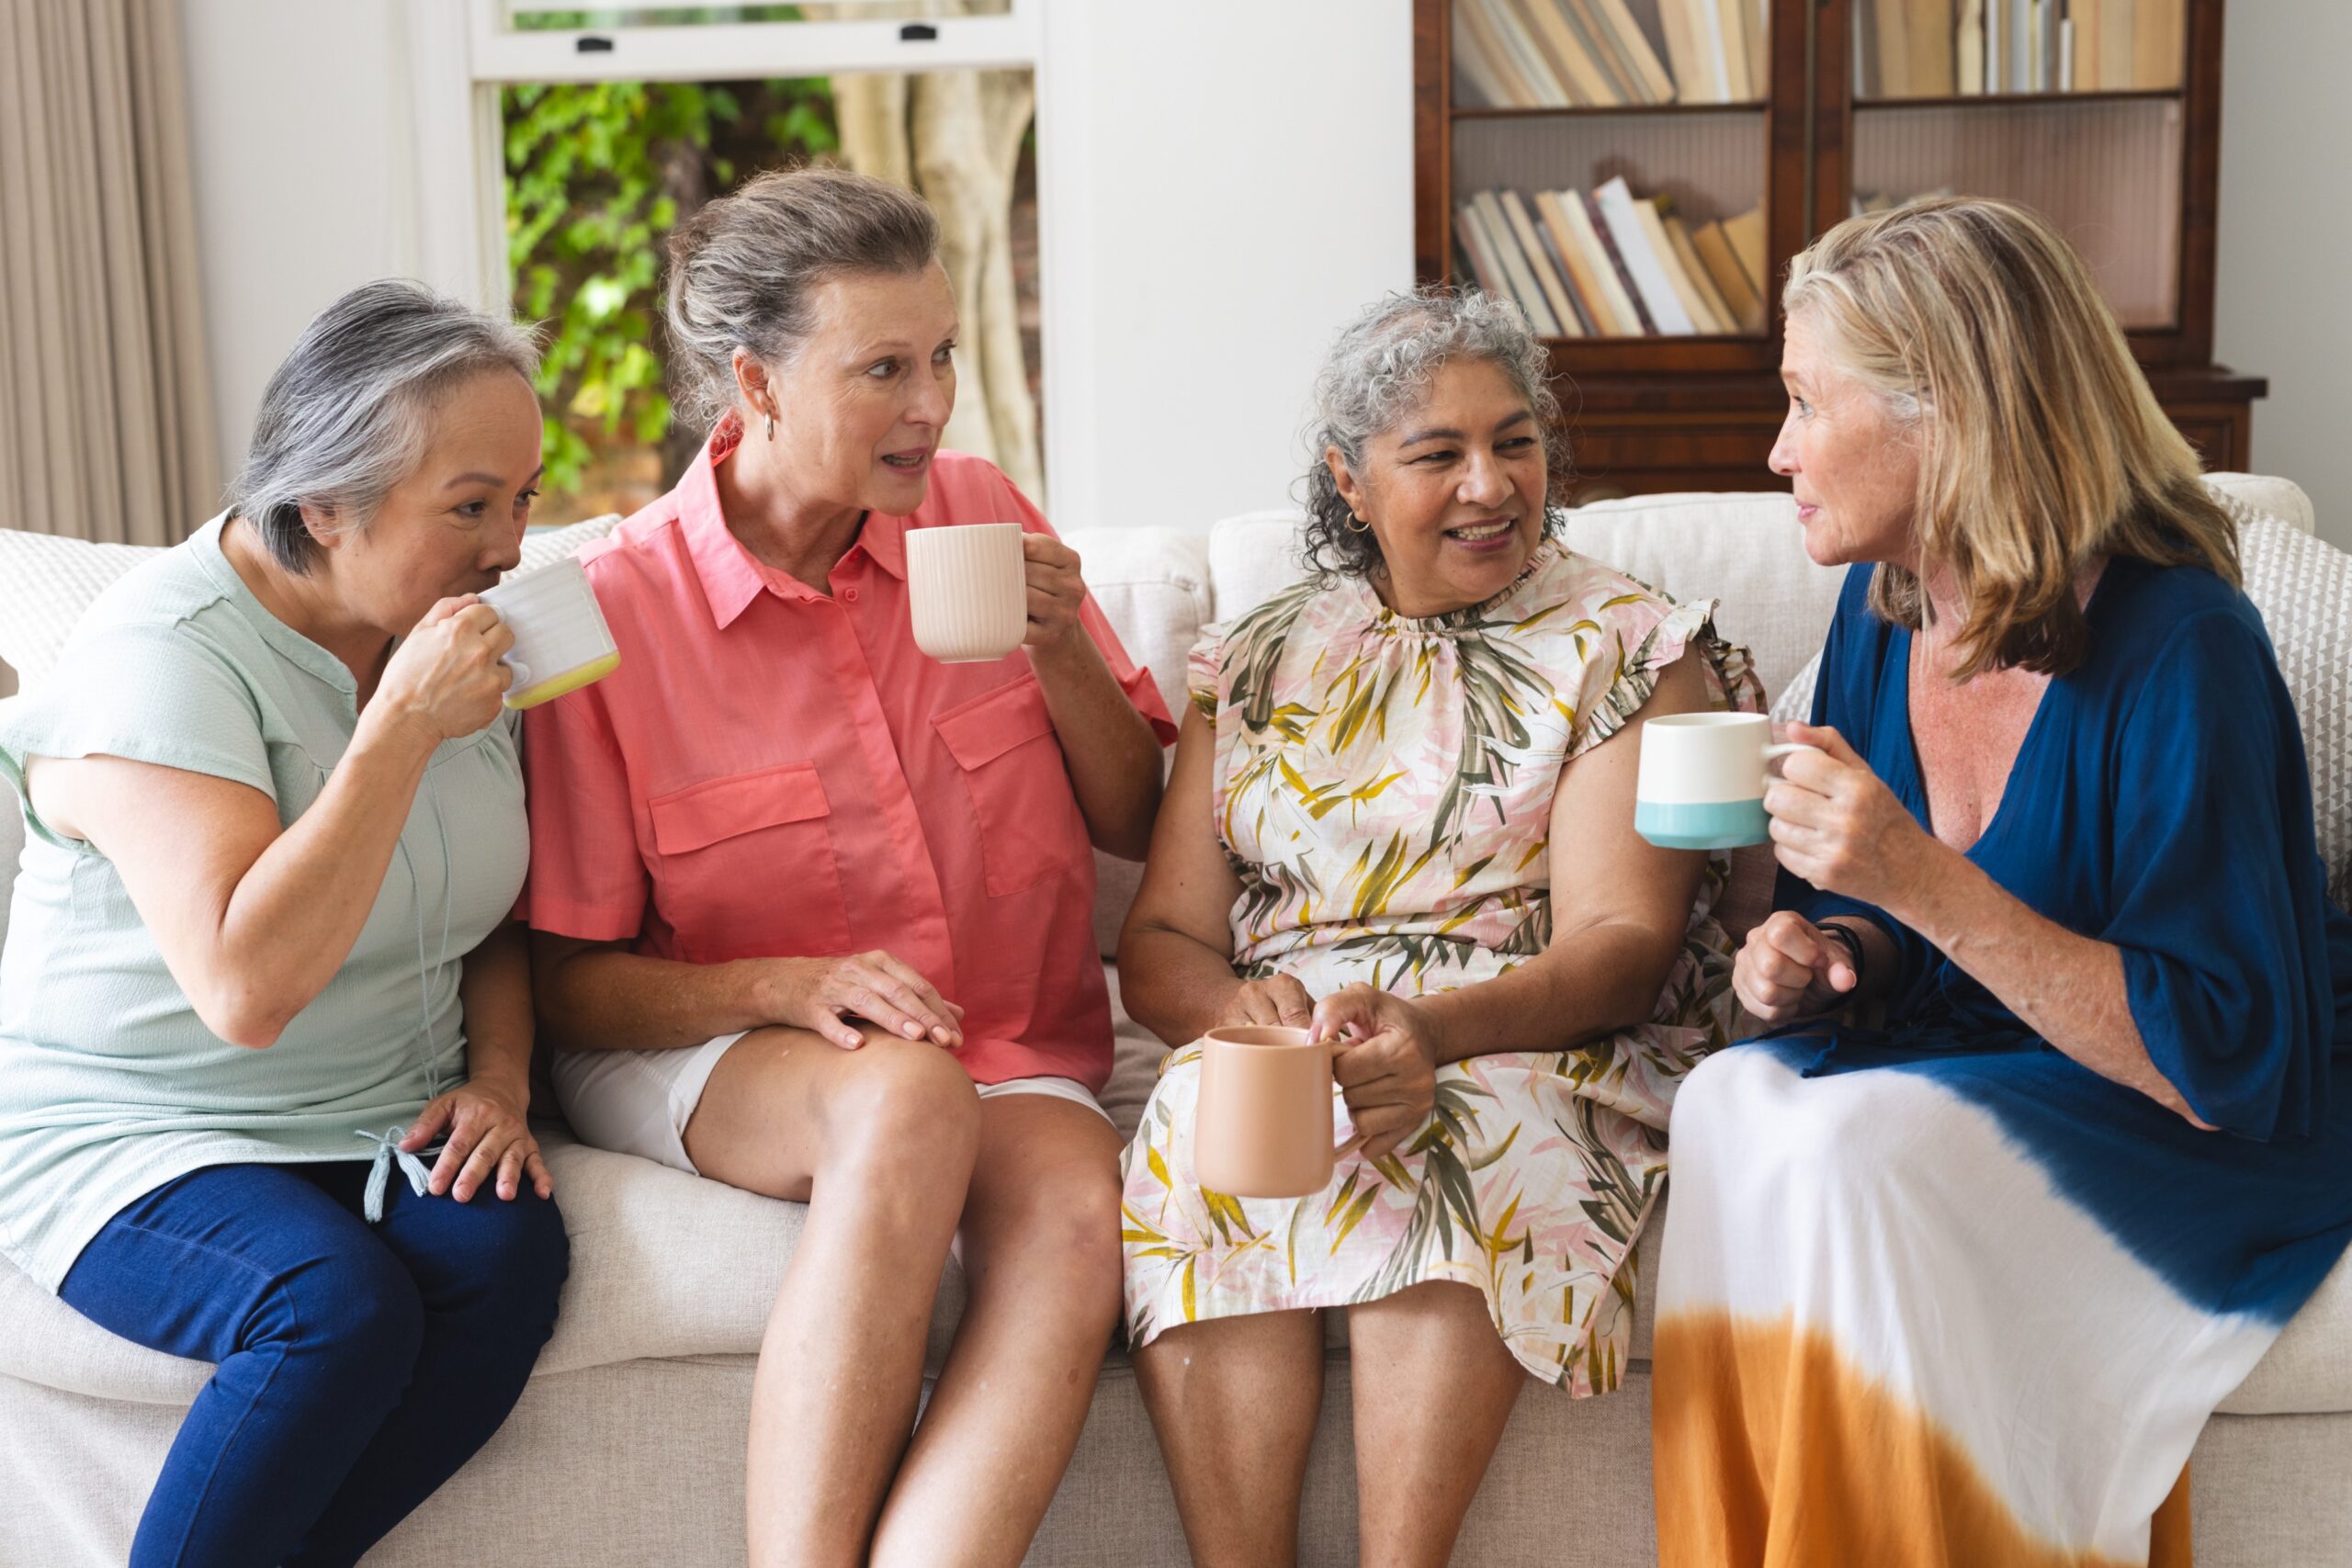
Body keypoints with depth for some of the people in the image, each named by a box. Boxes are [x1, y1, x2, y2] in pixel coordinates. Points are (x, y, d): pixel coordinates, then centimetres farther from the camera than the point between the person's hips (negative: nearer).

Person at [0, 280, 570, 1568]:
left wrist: (498, 1076, -1)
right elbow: (246, 988, -29)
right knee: (342, 1306, -33)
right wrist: (405, 725, -27)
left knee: (508, 1249, -25)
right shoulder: (163, 652, -17)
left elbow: (495, 902, 17)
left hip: (385, 1130, 6)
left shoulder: (465, 631, 5)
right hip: (125, 1137, -6)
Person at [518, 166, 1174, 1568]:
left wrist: (1061, 654, -9)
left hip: (1010, 1053, 3)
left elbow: (1135, 824, 9)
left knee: (1081, 1203, -31)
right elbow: (568, 984, -4)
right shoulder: (614, 614, -8)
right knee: (908, 1099, -37)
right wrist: (787, 986, -21)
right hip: (697, 1057, -3)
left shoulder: (981, 516, 3)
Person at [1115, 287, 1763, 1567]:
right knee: (1198, 1125, -30)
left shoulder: (1630, 653, 7)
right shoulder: (1256, 663, 17)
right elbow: (1160, 943, 10)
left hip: (1538, 1050, -2)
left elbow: (1621, 947, -6)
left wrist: (1432, 1026, -26)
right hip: (1275, 1049, 3)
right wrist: (1240, 1009, -16)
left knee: (1457, 1139, -35)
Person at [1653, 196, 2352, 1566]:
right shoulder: (1885, 605, 1)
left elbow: (2219, 1066, -24)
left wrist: (1929, 887, -30)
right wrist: (1825, 957, -9)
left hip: (2196, 1151, -6)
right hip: (1958, 1082, 7)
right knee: (1732, 1099, -23)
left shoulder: (2177, 646, -22)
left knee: (1849, 1145, -31)